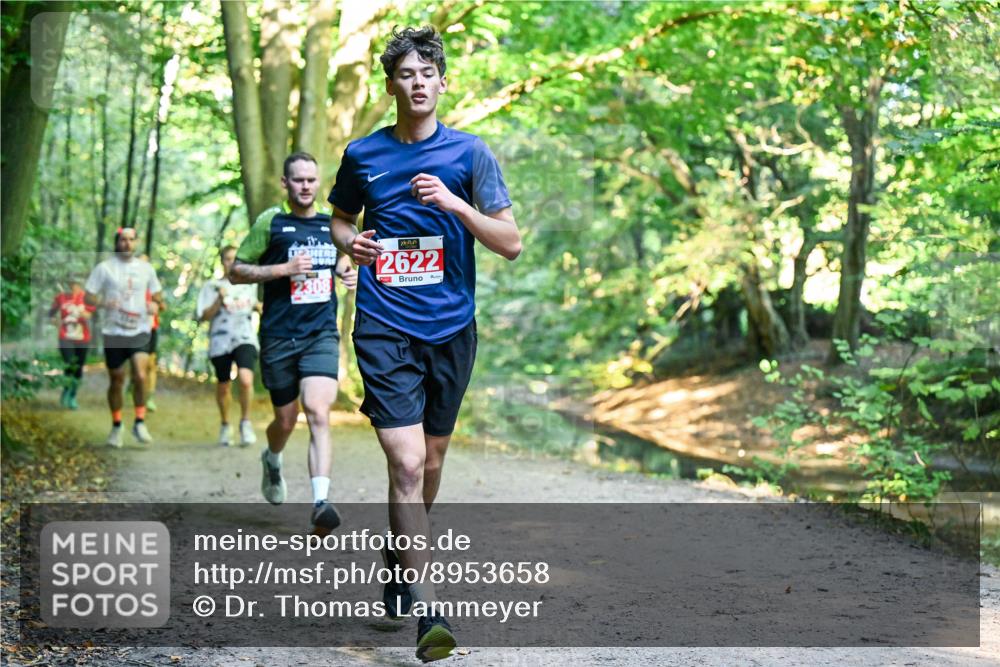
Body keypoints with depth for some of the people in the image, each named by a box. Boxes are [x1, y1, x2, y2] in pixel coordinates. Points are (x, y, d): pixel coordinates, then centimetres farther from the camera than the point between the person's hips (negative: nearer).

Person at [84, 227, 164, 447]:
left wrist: (155, 305, -6)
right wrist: (104, 303, -21)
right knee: (116, 381, 8)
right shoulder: (104, 268, -1)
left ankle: (140, 423, -2)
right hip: (113, 332, -1)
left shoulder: (146, 268, 7)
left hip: (140, 332, 1)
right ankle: (116, 427, 24)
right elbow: (88, 297, 0)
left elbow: (156, 294, 17)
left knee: (140, 377, -16)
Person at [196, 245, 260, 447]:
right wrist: (219, 300, -15)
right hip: (220, 342, 0)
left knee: (246, 379, -24)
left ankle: (245, 422, -7)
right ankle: (225, 425, 33)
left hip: (245, 339, 0)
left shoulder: (250, 285, 12)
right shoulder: (212, 286, 3)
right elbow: (204, 317, -3)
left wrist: (258, 307, 8)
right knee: (223, 386, 9)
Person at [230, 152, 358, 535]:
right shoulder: (271, 222, -2)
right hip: (279, 337, -1)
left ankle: (320, 503, -26)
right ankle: (272, 460, 45)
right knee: (286, 420, 9)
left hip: (322, 335, 1)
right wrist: (285, 268, -14)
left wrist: (349, 272, 7)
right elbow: (236, 272, -2)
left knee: (318, 413, -18)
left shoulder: (333, 225, 10)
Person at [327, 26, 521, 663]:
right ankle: (429, 613, -15)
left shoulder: (469, 152, 1)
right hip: (384, 329, -1)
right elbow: (341, 217, 23)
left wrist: (454, 203, -16)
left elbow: (511, 242, -2)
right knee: (406, 464, -13)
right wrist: (350, 242, 0)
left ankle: (400, 555, 42)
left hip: (451, 327, 1)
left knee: (432, 456, 15)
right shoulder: (363, 154, 5)